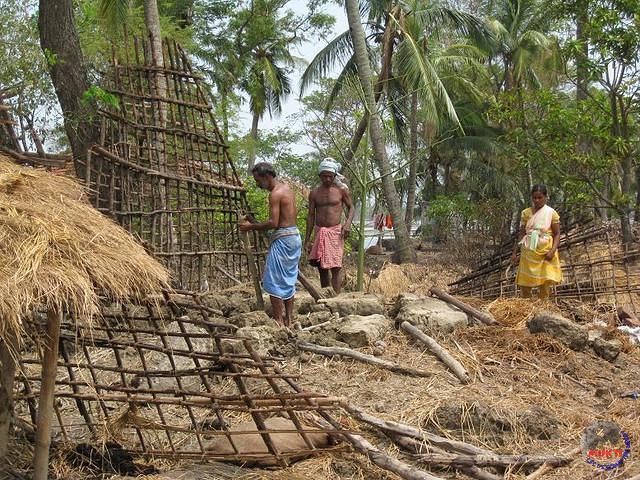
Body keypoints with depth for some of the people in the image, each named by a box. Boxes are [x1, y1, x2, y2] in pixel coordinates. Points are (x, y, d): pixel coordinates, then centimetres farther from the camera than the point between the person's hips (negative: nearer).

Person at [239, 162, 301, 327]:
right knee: (288, 280, 14)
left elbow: (273, 223, -21)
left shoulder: (275, 194, -15)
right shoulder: (286, 188, 14)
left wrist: (251, 226, -12)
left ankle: (279, 321, -3)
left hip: (283, 239, -10)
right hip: (295, 236, 10)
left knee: (273, 282, -4)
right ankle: (289, 319, 18)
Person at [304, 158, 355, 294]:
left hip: (335, 231, -3)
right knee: (322, 268, 8)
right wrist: (307, 240, 8)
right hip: (319, 232, 3)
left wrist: (348, 223, -13)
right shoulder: (314, 193, 7)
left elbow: (351, 208, 8)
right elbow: (311, 216, 10)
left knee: (336, 267, -10)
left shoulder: (341, 190, 1)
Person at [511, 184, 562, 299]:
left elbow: (557, 234, 0)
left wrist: (553, 250, -14)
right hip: (528, 252, 2)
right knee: (524, 284, 1)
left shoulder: (551, 213, 1)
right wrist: (515, 252, 5)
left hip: (545, 252, -2)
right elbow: (521, 234, 10)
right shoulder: (526, 213, 7)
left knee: (544, 283, -6)